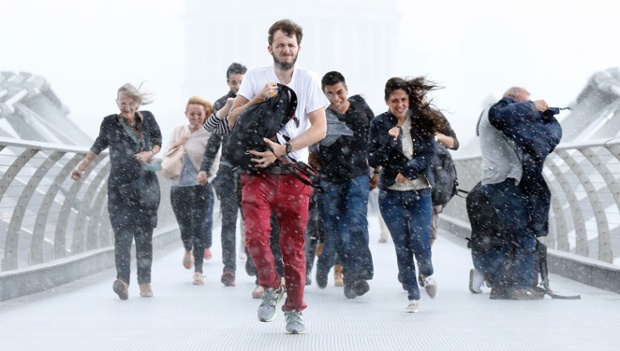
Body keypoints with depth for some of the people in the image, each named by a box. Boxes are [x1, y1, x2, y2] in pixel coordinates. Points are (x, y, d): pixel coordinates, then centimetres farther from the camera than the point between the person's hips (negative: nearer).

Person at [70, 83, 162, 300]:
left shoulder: (147, 119, 4)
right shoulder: (110, 123, 2)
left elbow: (158, 142, 17)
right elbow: (98, 147, 17)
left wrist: (150, 153, -4)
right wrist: (81, 166, 9)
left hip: (146, 184, 1)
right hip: (119, 185, -1)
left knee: (144, 234, 2)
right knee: (122, 233, -15)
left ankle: (145, 282, 10)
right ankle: (122, 280, -29)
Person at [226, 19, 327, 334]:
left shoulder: (308, 80, 3)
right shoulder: (255, 76, 6)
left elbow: (319, 128, -4)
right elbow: (232, 120, 3)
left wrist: (282, 149, -16)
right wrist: (258, 99, -14)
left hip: (293, 171, 0)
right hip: (257, 170, 0)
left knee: (293, 244, 1)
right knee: (255, 234, -16)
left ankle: (294, 310, 13)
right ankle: (272, 288, 9)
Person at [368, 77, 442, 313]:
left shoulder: (422, 121, 2)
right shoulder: (379, 124, 0)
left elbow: (428, 155, -2)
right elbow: (373, 160, -3)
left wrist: (408, 171, -13)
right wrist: (390, 140, -17)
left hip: (420, 192, 0)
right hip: (391, 194, 0)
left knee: (420, 243, -9)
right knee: (402, 247, -1)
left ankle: (427, 273, 24)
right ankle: (413, 296, 11)